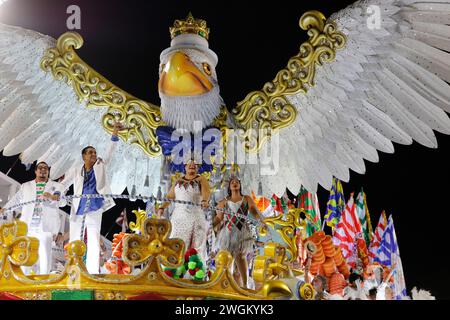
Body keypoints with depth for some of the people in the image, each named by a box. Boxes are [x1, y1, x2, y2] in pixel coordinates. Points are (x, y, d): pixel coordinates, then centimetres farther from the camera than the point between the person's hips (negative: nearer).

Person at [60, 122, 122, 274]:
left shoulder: (100, 166, 6)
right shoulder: (76, 170, 5)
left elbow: (109, 152, -4)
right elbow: (64, 184, 2)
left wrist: (114, 133, -15)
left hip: (94, 211, 0)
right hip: (78, 211, 0)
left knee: (94, 243, -6)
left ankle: (93, 273, -4)